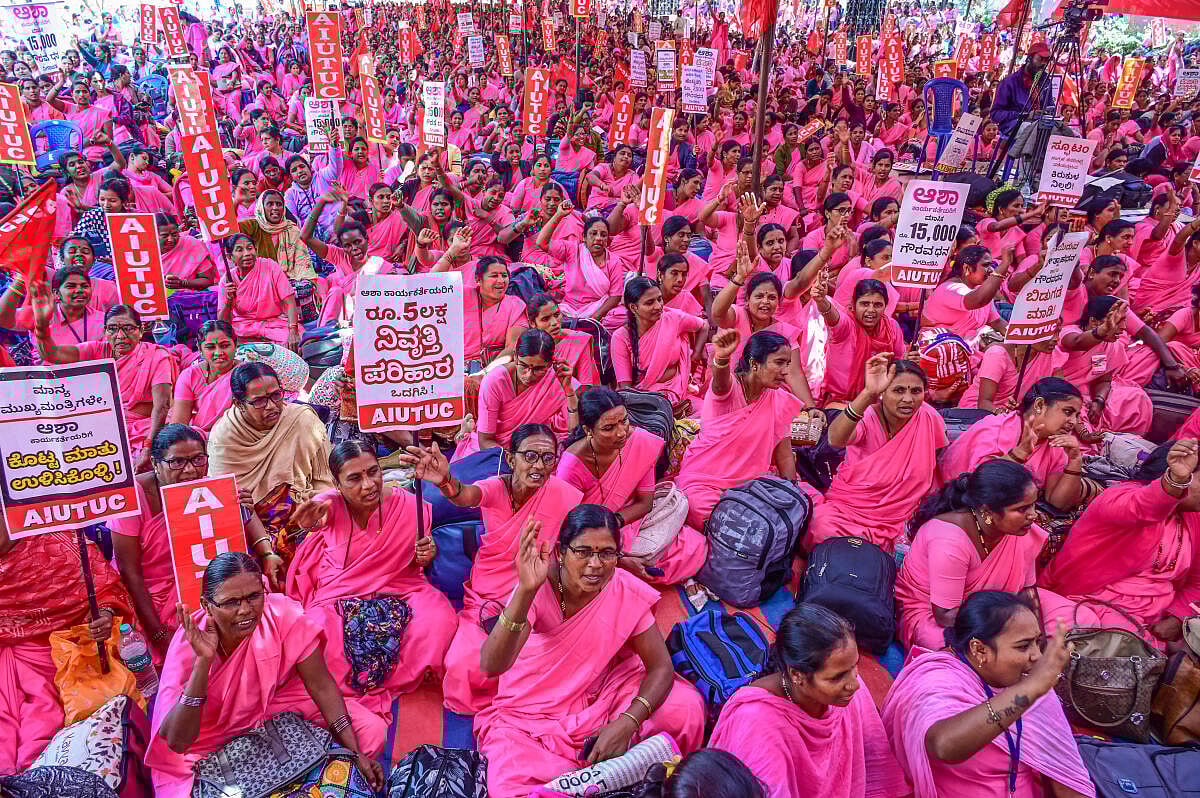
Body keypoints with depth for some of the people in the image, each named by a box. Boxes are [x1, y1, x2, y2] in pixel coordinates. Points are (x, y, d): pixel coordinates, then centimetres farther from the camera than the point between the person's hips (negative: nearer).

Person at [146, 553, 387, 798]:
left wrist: (355, 751, -21)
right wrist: (203, 661, -43)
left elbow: (320, 685, -17)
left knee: (372, 731, -12)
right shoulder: (190, 641, -28)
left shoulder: (283, 613, -27)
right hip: (208, 737, -1)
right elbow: (177, 741, -33)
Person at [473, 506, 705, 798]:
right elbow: (492, 666, -37)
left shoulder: (627, 592, -17)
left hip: (599, 695, 2)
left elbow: (661, 668, -11)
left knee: (685, 707, -19)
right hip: (529, 708, -2)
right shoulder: (538, 588, -24)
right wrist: (525, 591, -50)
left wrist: (627, 723, -28)